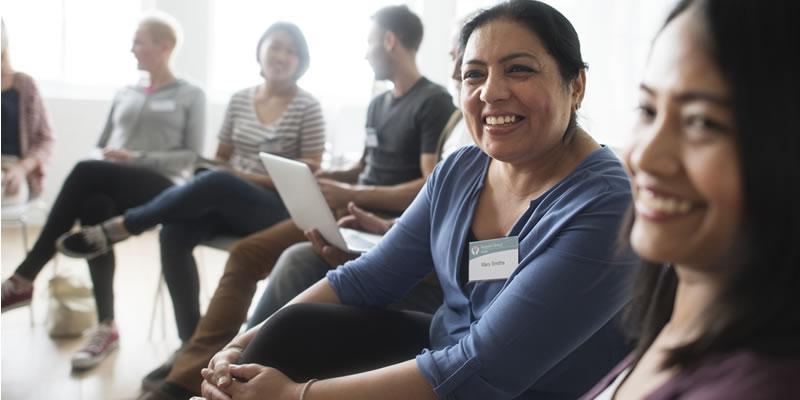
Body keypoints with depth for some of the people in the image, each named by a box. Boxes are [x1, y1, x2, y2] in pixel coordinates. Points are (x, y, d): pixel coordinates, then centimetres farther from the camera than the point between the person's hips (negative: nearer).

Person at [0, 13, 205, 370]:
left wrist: (138, 159, -13)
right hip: (112, 186, 4)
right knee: (94, 206, -35)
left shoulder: (190, 95, 9)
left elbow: (192, 155, -2)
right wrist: (109, 157, -3)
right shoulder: (123, 93, 24)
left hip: (160, 188, -4)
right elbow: (102, 147, 23)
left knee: (85, 172, -33)